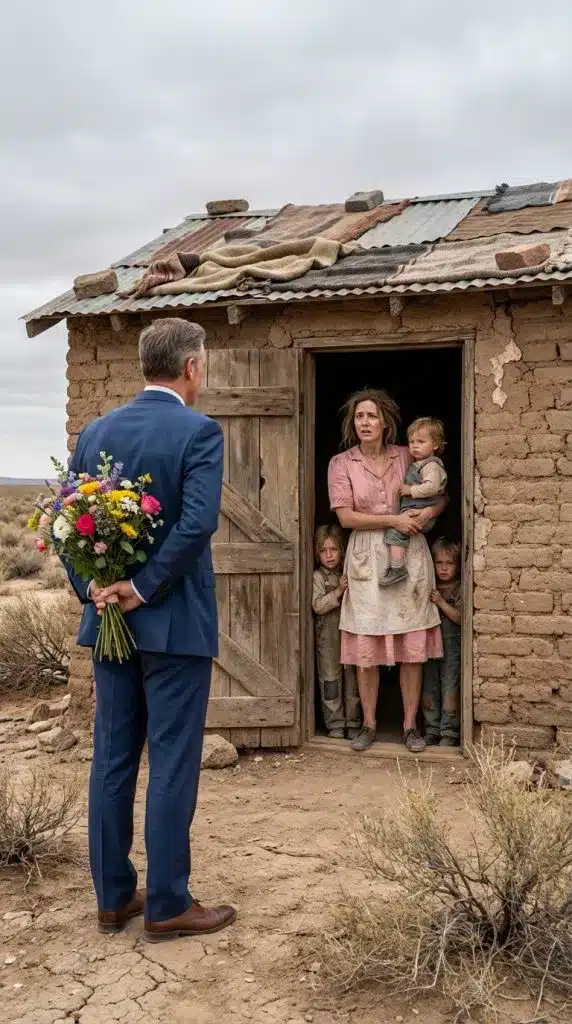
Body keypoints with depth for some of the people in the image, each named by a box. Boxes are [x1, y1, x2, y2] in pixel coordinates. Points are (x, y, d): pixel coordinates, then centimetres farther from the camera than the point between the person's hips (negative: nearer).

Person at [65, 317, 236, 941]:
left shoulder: (96, 431, 6)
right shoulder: (199, 432, -12)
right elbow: (198, 522, -23)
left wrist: (91, 588, -1)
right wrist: (145, 588, -16)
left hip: (109, 620, 6)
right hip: (174, 622, -6)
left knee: (112, 759, 13)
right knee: (172, 764, 3)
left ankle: (114, 896, 23)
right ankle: (167, 906, 11)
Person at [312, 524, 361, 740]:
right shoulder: (318, 576, -2)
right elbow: (318, 606, -14)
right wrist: (339, 591, -21)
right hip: (328, 635, -3)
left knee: (352, 678, 6)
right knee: (330, 679, 0)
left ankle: (353, 722, 14)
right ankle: (335, 724, 8)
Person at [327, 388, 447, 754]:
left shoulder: (407, 457, 5)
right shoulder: (341, 463, 1)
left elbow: (442, 494, 14)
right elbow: (346, 517, -7)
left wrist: (430, 511, -9)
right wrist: (394, 520, -13)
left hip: (409, 557, 1)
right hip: (367, 559, -1)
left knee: (413, 647, 2)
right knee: (367, 649, 1)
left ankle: (410, 725, 12)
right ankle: (369, 724, 15)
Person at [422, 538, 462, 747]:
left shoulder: (460, 589, -4)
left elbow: (461, 618, -12)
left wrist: (441, 603, -19)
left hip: (452, 645, -5)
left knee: (450, 690, -5)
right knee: (429, 689, 7)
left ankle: (450, 732, 4)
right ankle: (432, 730, 17)